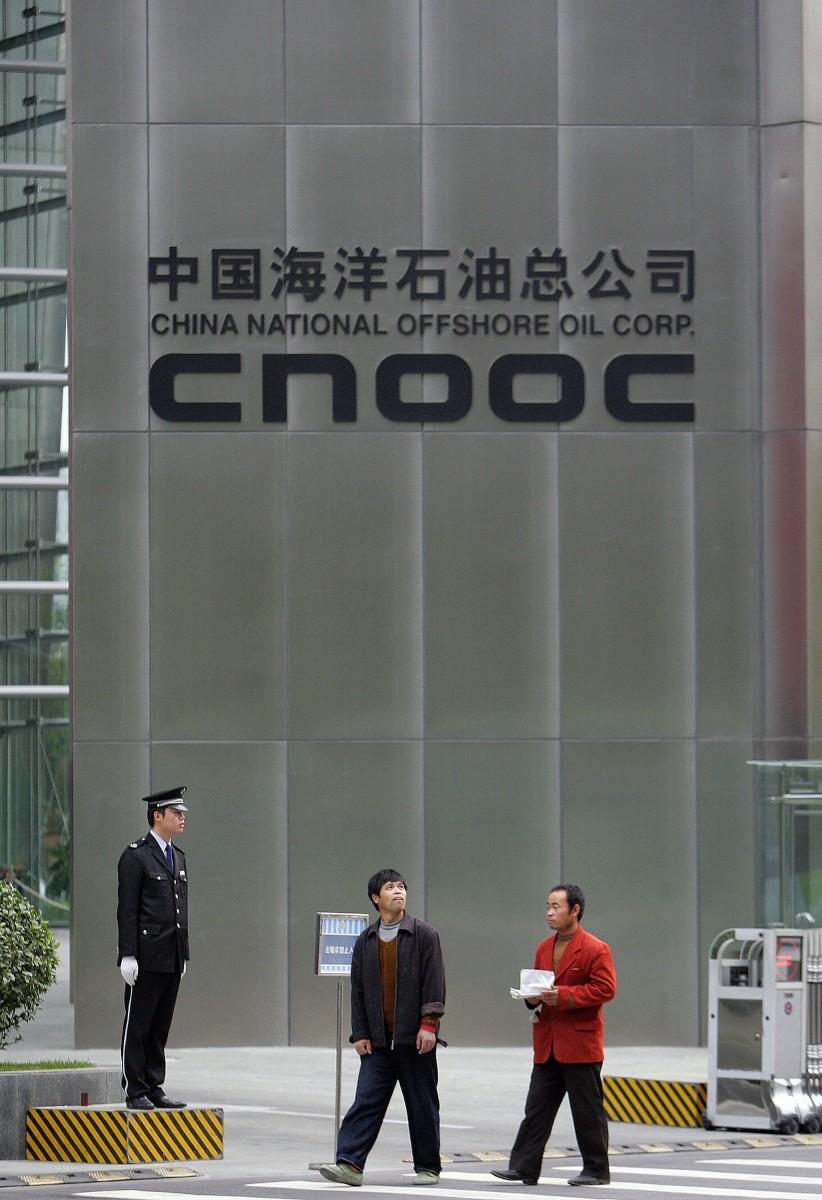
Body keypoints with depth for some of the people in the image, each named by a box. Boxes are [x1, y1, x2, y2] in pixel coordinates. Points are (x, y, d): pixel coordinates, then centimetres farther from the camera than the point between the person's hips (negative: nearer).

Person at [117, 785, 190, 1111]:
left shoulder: (178, 857, 17)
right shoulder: (135, 856, -6)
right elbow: (127, 910, -10)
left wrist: (184, 954, 18)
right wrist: (128, 955, -15)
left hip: (172, 959, 7)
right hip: (147, 958, -7)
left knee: (160, 1027, 10)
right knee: (137, 1026, -2)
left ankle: (154, 1089, 15)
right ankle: (135, 1092, 0)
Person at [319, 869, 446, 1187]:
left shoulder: (423, 934, 1)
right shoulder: (366, 942, 12)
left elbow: (434, 982, -5)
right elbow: (358, 990, 12)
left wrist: (429, 1023, -14)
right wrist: (360, 1034, 5)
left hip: (414, 1039, -3)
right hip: (379, 1041, 3)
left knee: (422, 1104, 4)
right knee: (366, 1101, -6)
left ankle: (428, 1167, 13)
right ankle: (349, 1163, -12)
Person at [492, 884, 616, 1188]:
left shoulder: (595, 949, -8)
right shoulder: (544, 948, 15)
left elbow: (605, 989, -14)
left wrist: (564, 996, -21)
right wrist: (532, 997, 1)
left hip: (580, 1043, -7)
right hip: (547, 1045, 7)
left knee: (587, 1110, 1)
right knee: (537, 1108, 3)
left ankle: (596, 1170, 10)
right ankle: (524, 1168, 3)